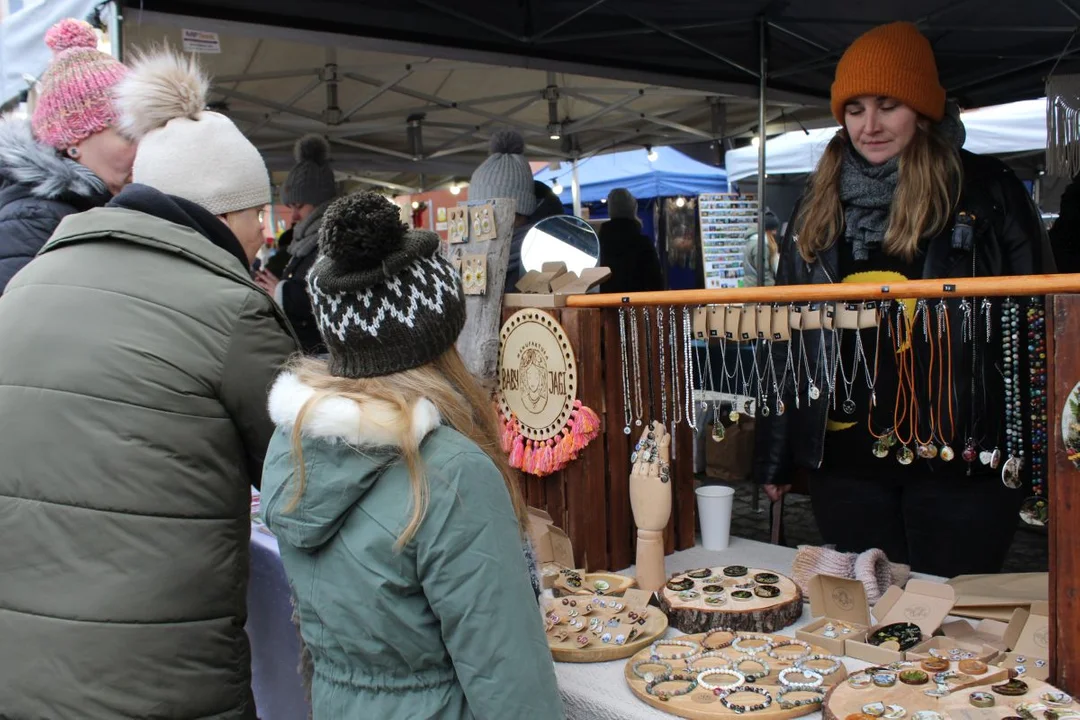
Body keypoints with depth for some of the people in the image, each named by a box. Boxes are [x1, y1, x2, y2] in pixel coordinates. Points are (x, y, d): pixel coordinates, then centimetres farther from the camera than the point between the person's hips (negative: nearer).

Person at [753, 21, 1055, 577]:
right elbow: (789, 337, 11)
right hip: (845, 456, 3)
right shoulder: (820, 205, 9)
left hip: (959, 455, -3)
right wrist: (775, 458, 8)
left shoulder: (985, 192, -1)